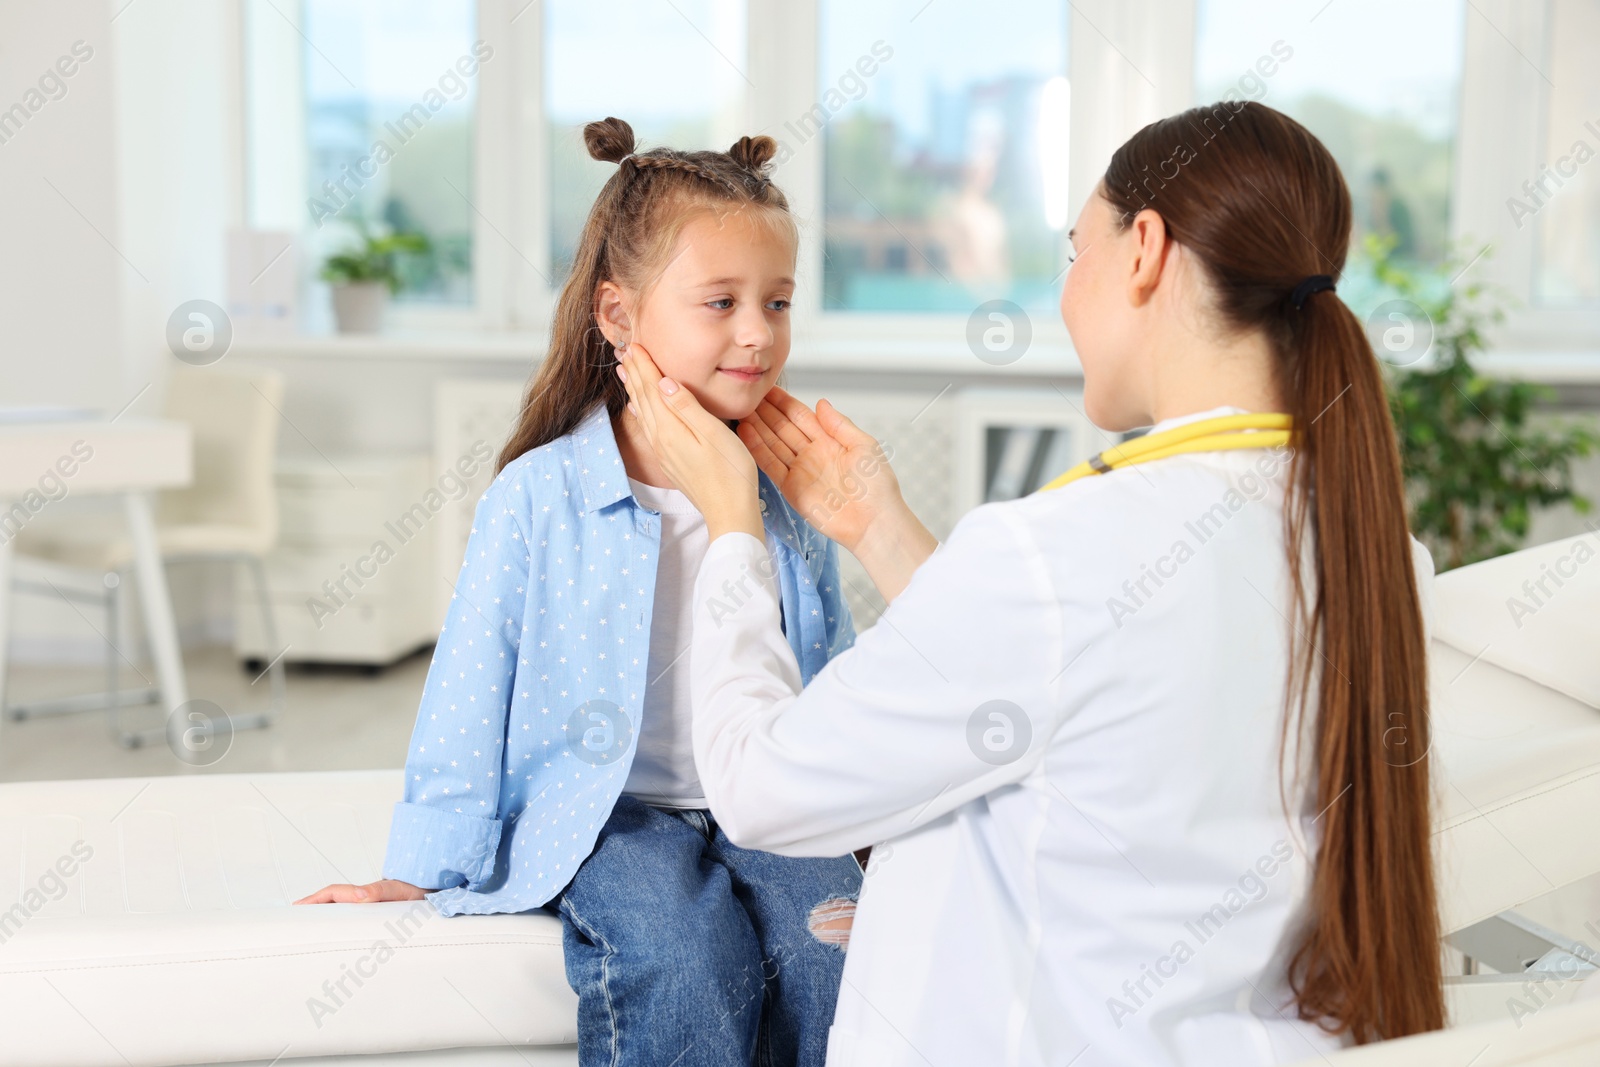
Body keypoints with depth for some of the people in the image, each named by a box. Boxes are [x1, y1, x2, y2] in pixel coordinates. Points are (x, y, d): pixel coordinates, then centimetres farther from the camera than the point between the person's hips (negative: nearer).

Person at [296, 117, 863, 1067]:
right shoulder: (540, 497, -7)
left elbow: (838, 685, 19)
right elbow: (471, 690, -2)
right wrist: (419, 873, 0)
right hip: (606, 812, -3)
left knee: (830, 950, -23)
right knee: (683, 962, -31)